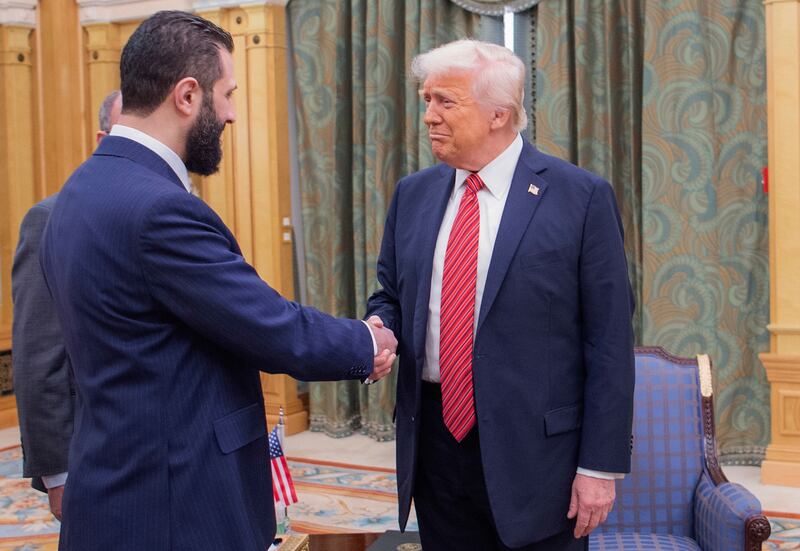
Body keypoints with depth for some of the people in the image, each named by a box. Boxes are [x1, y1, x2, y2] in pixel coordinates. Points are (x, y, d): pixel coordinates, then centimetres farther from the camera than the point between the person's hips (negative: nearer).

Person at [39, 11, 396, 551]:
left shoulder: (87, 189, 6)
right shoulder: (159, 209, -24)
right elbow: (280, 332, -19)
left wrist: (347, 343, 5)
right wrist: (367, 343, 0)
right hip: (172, 505, -9)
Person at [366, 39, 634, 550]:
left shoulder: (581, 196, -9)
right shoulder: (413, 193, 7)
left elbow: (609, 339, -9)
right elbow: (391, 296, 17)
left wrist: (601, 465, -11)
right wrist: (379, 328, -8)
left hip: (535, 449, -4)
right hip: (435, 438, 4)